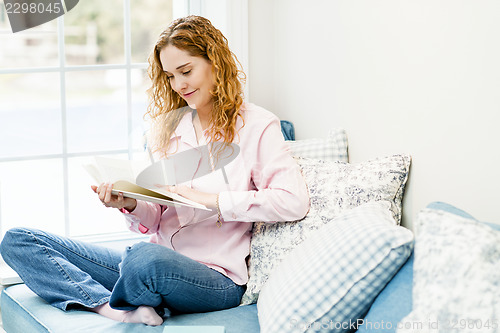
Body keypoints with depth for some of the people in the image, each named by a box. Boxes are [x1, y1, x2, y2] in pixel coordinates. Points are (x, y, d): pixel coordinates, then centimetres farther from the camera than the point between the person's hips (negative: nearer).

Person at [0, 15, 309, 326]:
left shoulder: (256, 126, -2)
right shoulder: (168, 125, 16)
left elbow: (295, 201, -17)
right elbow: (156, 219, 15)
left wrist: (212, 199, -18)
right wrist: (130, 204, -8)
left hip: (215, 275, -6)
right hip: (156, 254, 7)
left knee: (146, 257, -43)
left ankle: (120, 305, -7)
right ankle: (117, 310, -24)